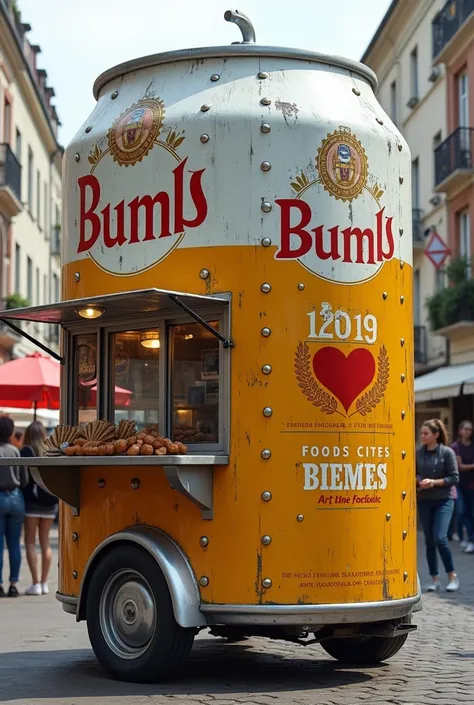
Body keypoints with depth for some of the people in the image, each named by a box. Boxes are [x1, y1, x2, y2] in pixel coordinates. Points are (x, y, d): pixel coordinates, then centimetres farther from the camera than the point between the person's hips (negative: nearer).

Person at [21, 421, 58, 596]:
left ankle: (35, 583, -6)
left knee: (30, 541, 1)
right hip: (50, 502, 4)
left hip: (32, 500, -4)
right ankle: (44, 583, 10)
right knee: (45, 542, 11)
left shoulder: (26, 452, -7)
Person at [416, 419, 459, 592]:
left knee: (440, 538, -14)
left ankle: (452, 576, 1)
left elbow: (454, 478, -7)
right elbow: (413, 474, 11)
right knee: (429, 541, 5)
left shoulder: (447, 452, -7)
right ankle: (435, 579, 15)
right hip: (424, 501, 4)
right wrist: (417, 482, -11)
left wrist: (434, 482, -17)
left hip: (443, 500, -4)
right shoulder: (419, 453, 3)